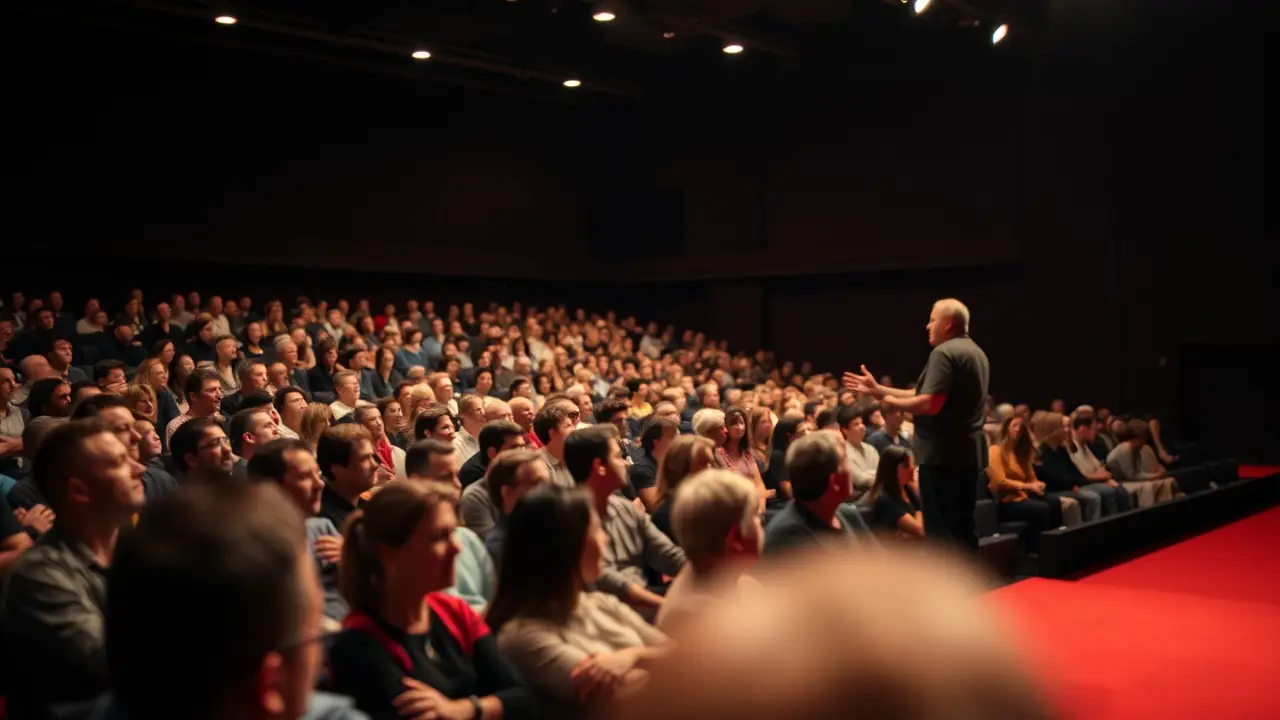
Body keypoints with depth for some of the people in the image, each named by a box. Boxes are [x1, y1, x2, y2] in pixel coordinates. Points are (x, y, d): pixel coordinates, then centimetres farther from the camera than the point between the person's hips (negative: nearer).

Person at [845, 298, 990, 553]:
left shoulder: (944, 353, -14)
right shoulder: (976, 352, 18)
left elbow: (930, 404, -24)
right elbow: (927, 395, 16)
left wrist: (889, 401, -9)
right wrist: (877, 389, 13)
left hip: (943, 454, -10)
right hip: (968, 453, 10)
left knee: (941, 529, -4)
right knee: (962, 526, 13)